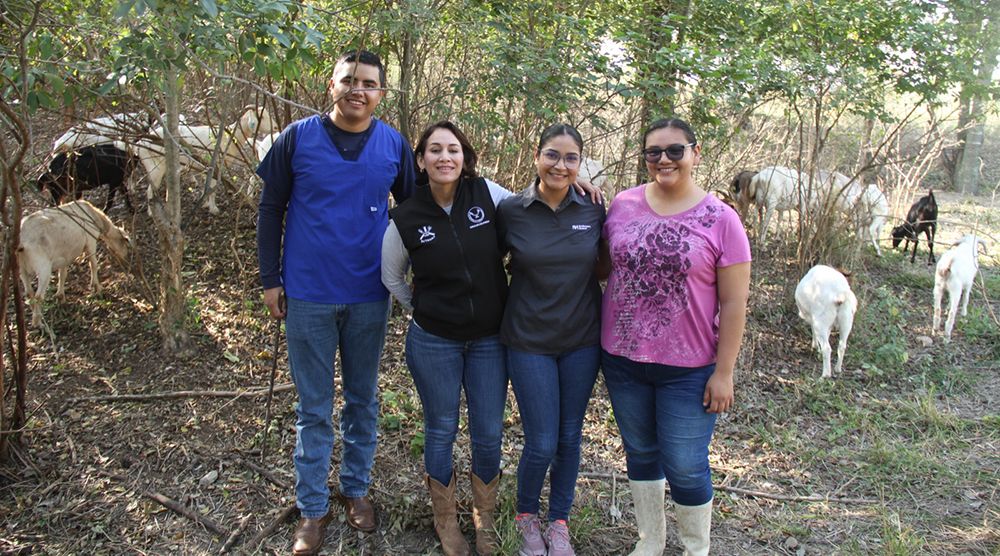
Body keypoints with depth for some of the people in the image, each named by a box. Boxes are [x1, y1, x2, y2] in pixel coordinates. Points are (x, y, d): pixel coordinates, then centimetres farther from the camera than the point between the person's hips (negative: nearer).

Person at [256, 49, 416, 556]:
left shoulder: (395, 145, 0)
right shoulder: (298, 137, -4)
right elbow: (271, 209, 2)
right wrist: (270, 278, -1)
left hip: (369, 296, 2)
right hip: (309, 295, -1)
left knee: (362, 398, 15)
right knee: (314, 406, 8)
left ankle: (356, 488, 34)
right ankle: (312, 507, 22)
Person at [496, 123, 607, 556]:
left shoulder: (594, 209, -4)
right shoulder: (511, 210, -8)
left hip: (583, 340, 2)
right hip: (529, 341, -2)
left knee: (570, 438, 13)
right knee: (542, 443, 0)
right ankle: (526, 516, 30)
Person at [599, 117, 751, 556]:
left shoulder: (720, 219, -9)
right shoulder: (623, 205, 0)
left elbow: (733, 302, -8)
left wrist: (723, 372, -9)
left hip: (688, 368, -3)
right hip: (622, 357, 4)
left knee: (685, 467, 5)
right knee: (640, 454, 18)